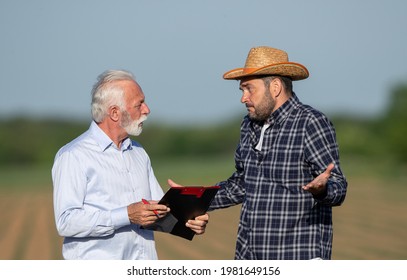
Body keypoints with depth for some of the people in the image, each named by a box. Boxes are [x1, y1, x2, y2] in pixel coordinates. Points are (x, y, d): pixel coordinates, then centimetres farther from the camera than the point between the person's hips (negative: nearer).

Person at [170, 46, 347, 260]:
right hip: (249, 257, 7)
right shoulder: (250, 125, 13)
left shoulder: (311, 123, -10)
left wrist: (321, 189, -36)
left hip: (299, 258, -7)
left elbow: (337, 187, -14)